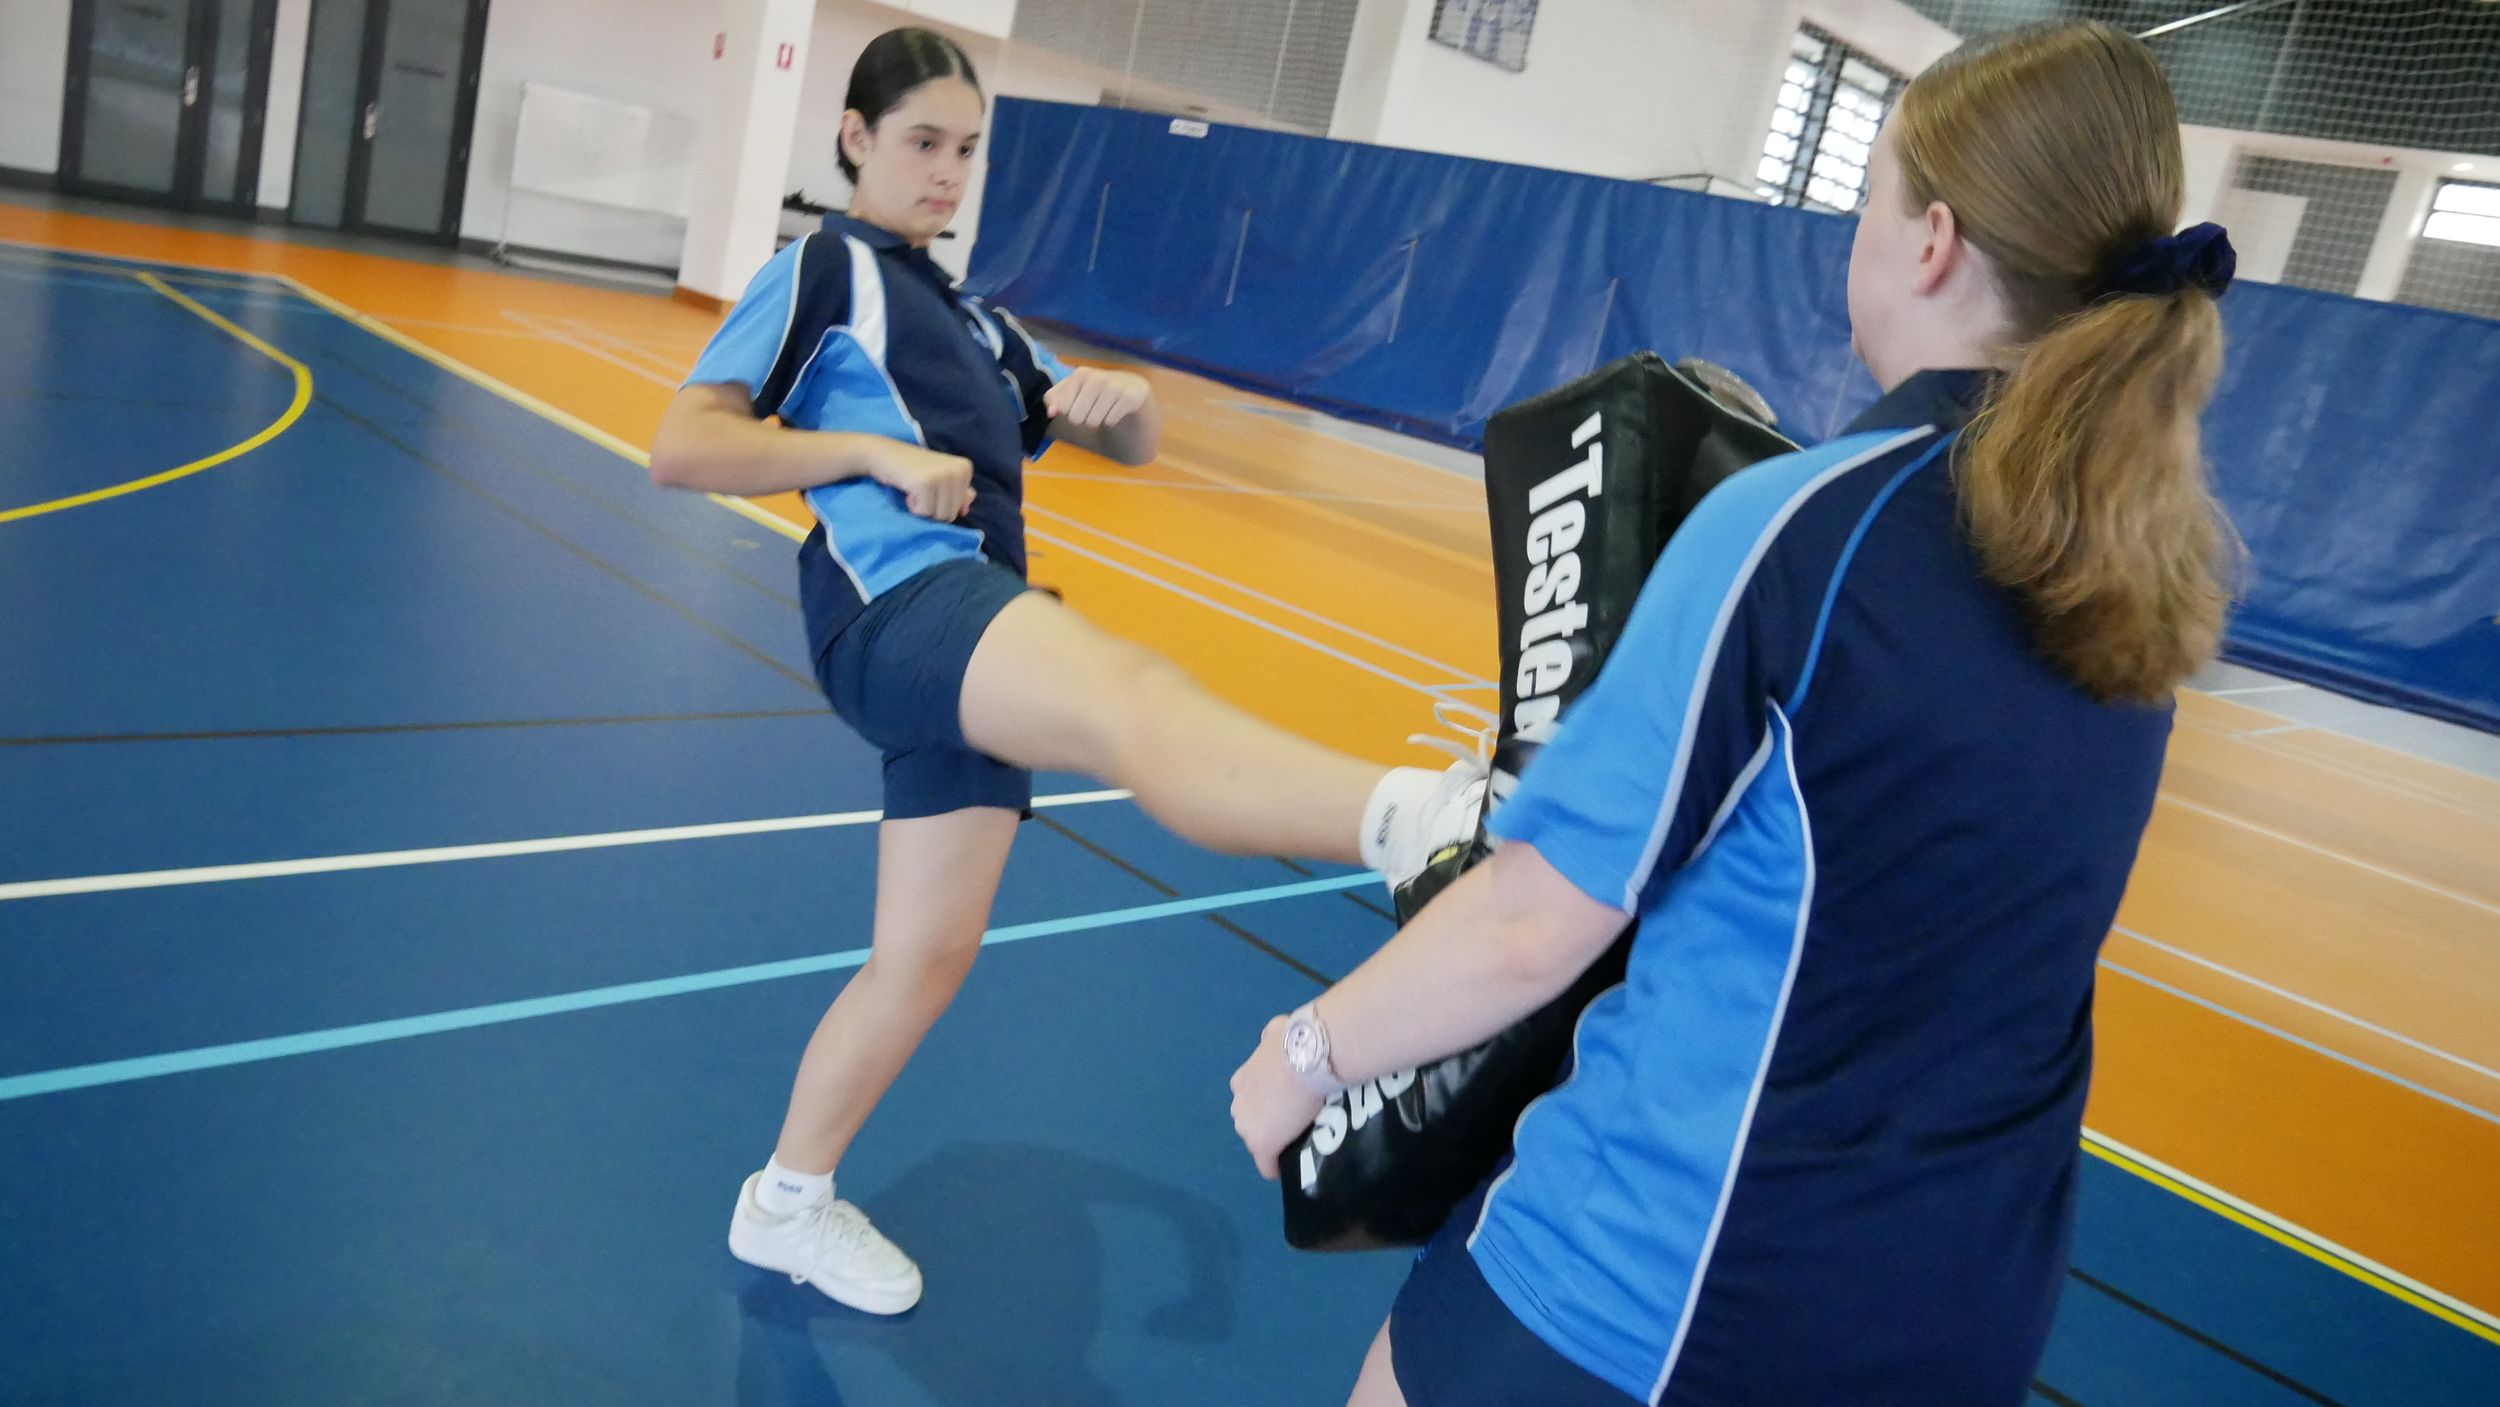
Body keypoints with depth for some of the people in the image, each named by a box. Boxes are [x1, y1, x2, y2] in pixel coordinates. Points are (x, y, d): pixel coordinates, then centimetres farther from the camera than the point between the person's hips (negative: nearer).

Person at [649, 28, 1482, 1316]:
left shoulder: (973, 317, 27)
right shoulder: (822, 269, 6)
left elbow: (1130, 445, 25)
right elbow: (680, 448, -4)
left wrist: (1120, 400, 1)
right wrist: (875, 451, -13)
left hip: (984, 648, 8)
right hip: (895, 601, -8)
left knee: (927, 957, 10)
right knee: (1137, 701, -38)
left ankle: (786, 1204, 30)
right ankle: (1423, 817, -66)